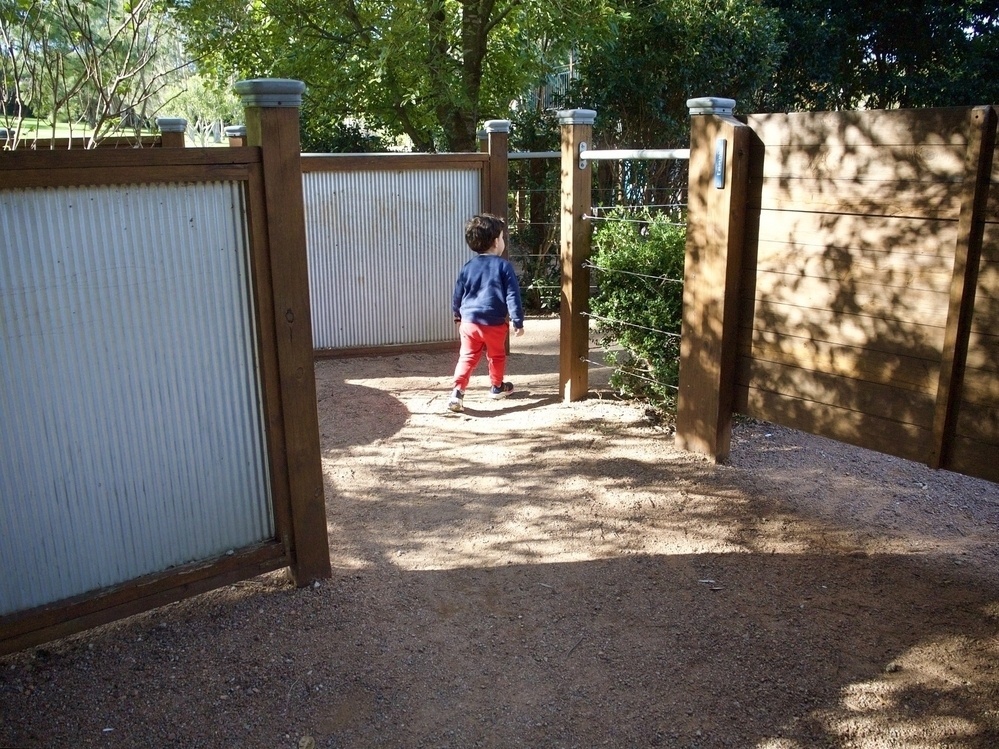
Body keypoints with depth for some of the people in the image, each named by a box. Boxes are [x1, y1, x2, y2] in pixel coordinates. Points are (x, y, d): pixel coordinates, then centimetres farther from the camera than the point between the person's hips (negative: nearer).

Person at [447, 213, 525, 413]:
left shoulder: (468, 267, 4)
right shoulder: (503, 266, -7)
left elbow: (457, 296, 12)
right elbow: (513, 296, -10)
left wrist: (458, 317, 29)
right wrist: (518, 322, -3)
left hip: (469, 321, 2)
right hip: (495, 324, -2)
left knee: (467, 358, 6)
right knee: (496, 356, 19)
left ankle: (457, 392, -7)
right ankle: (497, 387, 36)